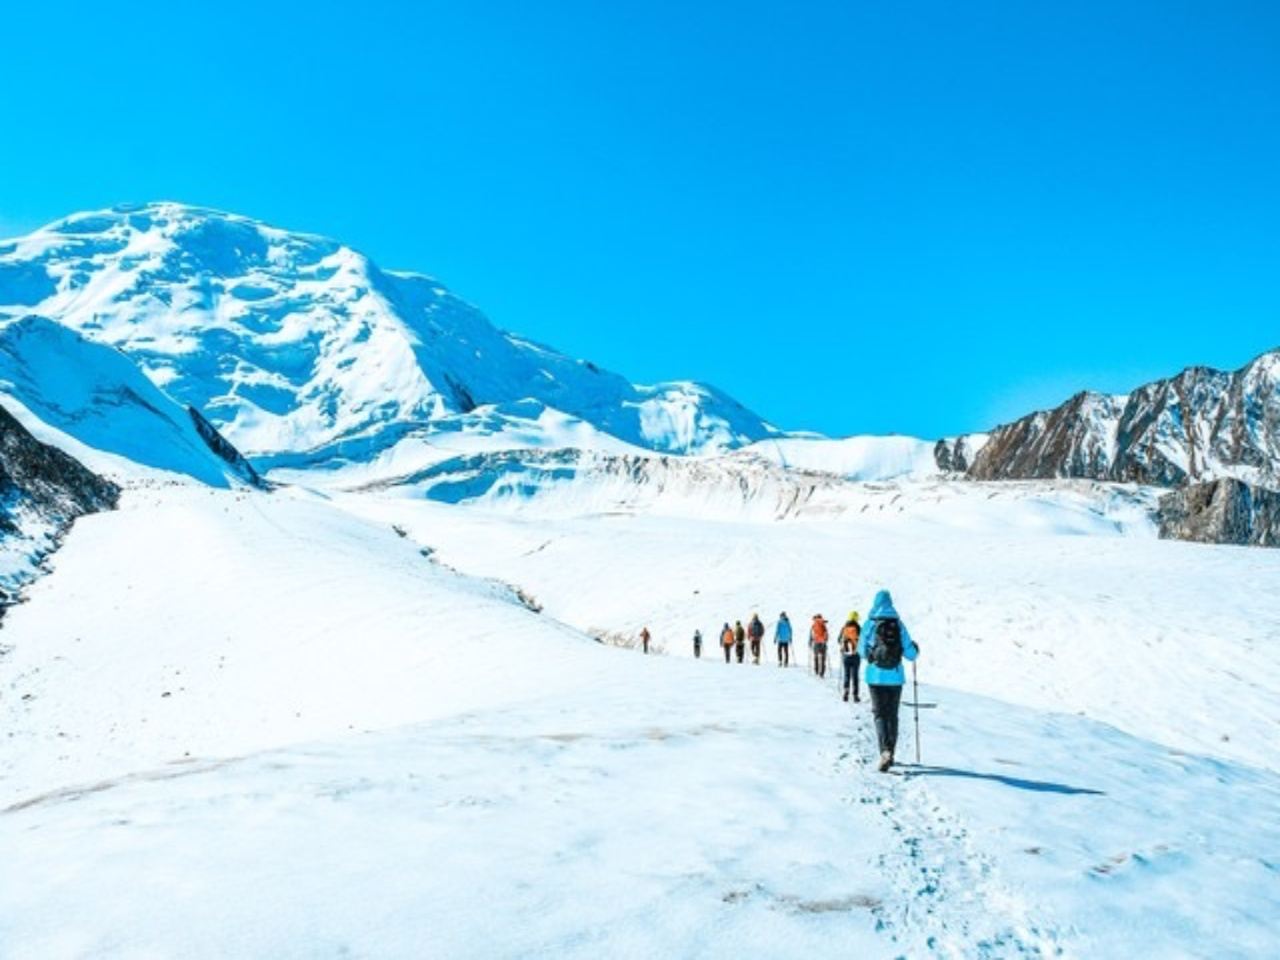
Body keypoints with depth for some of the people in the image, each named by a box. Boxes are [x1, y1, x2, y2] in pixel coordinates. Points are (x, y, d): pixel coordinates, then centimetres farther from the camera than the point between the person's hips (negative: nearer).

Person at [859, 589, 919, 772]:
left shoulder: (870, 624, -5)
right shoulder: (899, 624, -1)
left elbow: (862, 651, 1)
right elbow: (910, 654, 0)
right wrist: (916, 649, 23)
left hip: (876, 676, -2)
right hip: (895, 677, 2)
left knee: (880, 715, 2)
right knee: (892, 716, 15)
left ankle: (885, 751, -20)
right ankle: (889, 754, 22)